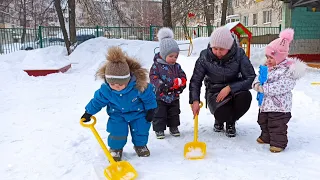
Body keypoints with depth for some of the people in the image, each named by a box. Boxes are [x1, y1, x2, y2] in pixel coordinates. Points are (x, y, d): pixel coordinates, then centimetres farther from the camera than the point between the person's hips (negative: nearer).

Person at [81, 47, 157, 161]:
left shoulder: (139, 86, -33)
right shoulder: (106, 89, -25)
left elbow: (149, 97, -15)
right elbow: (97, 100, -7)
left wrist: (150, 110, -6)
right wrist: (88, 113, 0)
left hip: (138, 113, 0)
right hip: (117, 114, 1)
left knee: (141, 129, 2)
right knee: (117, 131, -10)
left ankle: (140, 145, 32)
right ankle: (115, 148, 18)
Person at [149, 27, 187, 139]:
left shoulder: (177, 66, 3)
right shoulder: (156, 65, -10)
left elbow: (183, 77, 3)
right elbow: (153, 78, -15)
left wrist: (180, 82, -19)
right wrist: (161, 85, -28)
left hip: (174, 96, 4)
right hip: (160, 97, -4)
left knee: (174, 113, 17)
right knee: (159, 114, 6)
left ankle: (173, 127, 33)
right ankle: (159, 129, 19)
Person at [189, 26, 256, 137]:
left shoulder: (239, 54, -15)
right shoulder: (205, 56, -14)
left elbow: (251, 77, -16)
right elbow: (196, 80, -8)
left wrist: (229, 88, -26)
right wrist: (195, 100, -22)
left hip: (234, 90, 1)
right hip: (214, 92, -1)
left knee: (245, 97, -33)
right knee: (221, 112, -33)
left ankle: (230, 122, 1)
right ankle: (219, 120, 12)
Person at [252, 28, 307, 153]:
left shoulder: (288, 70, -19)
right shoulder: (267, 67, 7)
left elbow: (281, 86, -28)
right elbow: (259, 77, 8)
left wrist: (264, 88, -29)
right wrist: (256, 84, -15)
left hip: (279, 106, -9)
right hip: (265, 103, 9)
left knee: (277, 125, 1)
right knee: (263, 122, 23)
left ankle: (278, 143, 15)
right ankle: (266, 137, 43)